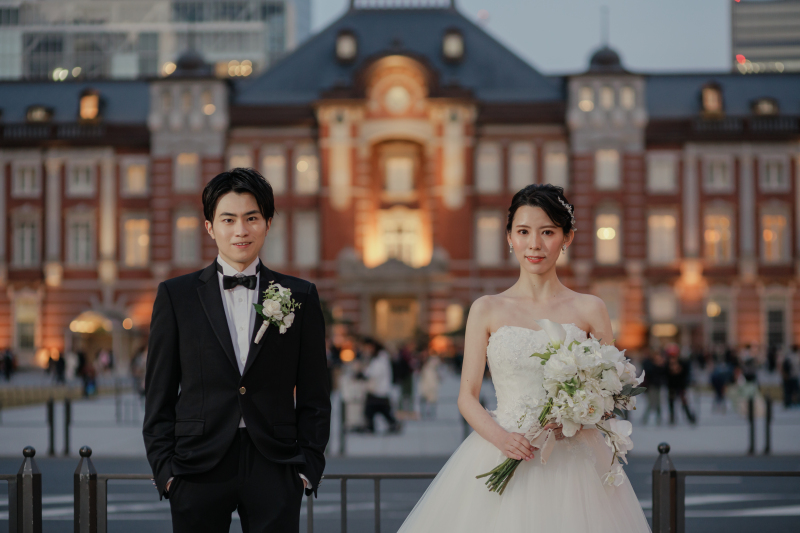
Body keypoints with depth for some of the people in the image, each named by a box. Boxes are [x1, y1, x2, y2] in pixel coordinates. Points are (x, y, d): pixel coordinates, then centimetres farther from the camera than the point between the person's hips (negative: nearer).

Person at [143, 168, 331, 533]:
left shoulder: (300, 297, 8)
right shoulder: (176, 296, 6)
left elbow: (314, 395, 9)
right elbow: (159, 394, 6)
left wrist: (310, 465, 1)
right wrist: (163, 466, -1)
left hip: (275, 471, 0)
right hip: (198, 469, 0)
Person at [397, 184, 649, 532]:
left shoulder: (590, 310, 5)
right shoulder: (486, 310, 6)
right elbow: (467, 396, 4)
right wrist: (500, 437, -14)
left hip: (573, 461, 0)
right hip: (504, 458, 0)